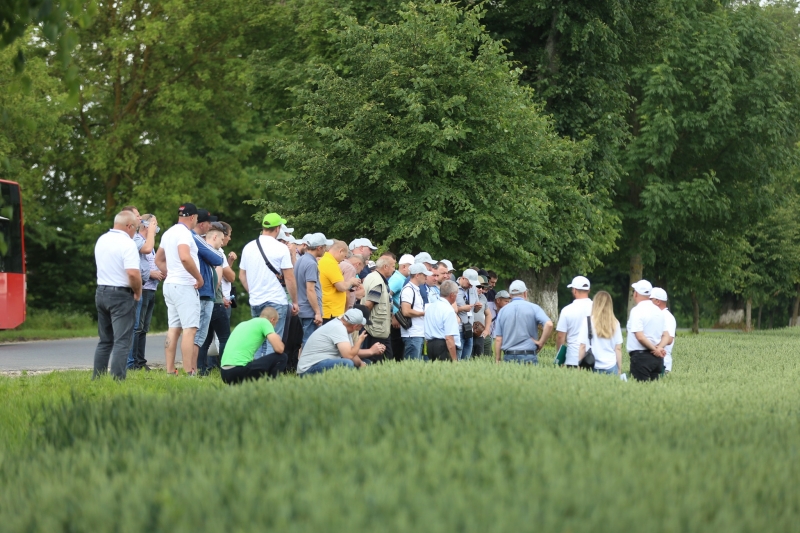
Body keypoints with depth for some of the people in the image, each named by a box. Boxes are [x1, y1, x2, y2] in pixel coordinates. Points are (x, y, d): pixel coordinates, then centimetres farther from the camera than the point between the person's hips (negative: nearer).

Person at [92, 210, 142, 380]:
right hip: (121, 295, -8)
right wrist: (138, 292, -8)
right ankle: (117, 381, -13)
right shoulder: (127, 243, -15)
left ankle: (97, 379, 17)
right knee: (122, 342, -7)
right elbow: (133, 273, -24)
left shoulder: (101, 240, 10)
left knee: (105, 340, 16)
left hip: (101, 292, 8)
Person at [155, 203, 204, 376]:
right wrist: (199, 277, -17)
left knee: (173, 329, 9)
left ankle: (170, 371, 8)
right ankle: (189, 372, -14)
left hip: (170, 284, 9)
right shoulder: (184, 233, -13)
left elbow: (158, 260, 25)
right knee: (189, 329, -10)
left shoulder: (169, 233, 16)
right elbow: (185, 258, -28)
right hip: (185, 286, -9)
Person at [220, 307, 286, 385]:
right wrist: (277, 339, 19)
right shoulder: (264, 322, 5)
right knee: (281, 358, 5)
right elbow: (279, 349, -5)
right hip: (240, 370, -8)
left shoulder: (243, 324, 28)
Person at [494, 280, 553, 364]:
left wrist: (497, 360, 9)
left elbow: (498, 339, 6)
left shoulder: (503, 311, 8)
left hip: (508, 357, 3)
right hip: (528, 357, -2)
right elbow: (549, 324, -15)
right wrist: (541, 343, -5)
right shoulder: (533, 308, 1)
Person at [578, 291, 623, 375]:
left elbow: (582, 346, -4)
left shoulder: (588, 320, -4)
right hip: (611, 367, 2)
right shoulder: (615, 323, 2)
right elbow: (618, 348, 6)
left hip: (593, 368, -2)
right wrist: (619, 369, 13)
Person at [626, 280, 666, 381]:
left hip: (641, 356, -8)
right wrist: (658, 348, -1)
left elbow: (640, 336, -18)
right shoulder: (658, 311, 14)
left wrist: (655, 349, -9)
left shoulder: (637, 311, -10)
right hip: (657, 358, 8)